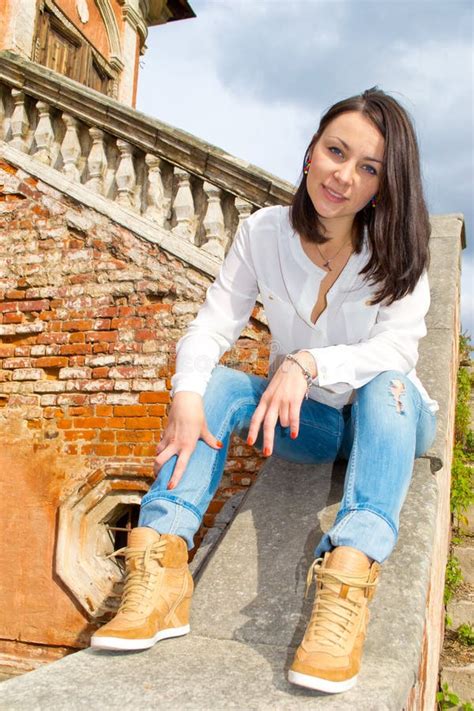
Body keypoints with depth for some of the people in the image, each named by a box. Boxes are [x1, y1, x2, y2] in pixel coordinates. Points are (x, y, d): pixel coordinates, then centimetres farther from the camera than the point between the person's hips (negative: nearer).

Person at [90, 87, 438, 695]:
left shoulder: (397, 248, -12)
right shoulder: (263, 233, -7)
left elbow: (399, 348, -24)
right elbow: (212, 326, -14)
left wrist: (306, 363, -41)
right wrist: (187, 394, -35)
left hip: (388, 419, -1)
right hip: (305, 422, 2)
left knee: (386, 386, -35)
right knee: (217, 383, -25)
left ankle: (347, 581, -53)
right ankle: (159, 570, -37)